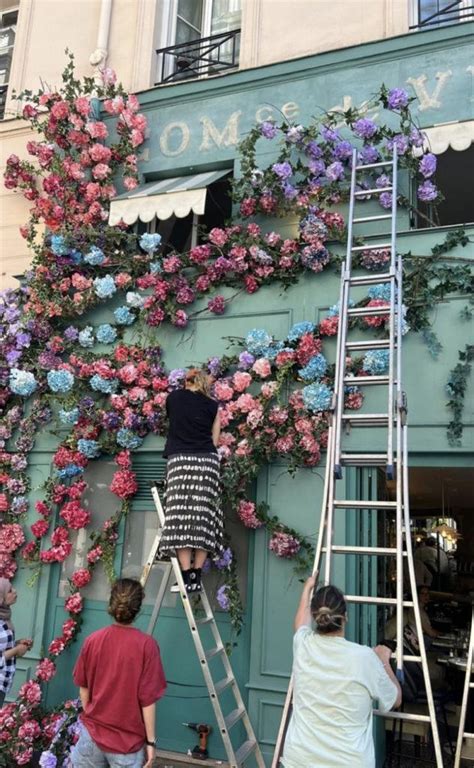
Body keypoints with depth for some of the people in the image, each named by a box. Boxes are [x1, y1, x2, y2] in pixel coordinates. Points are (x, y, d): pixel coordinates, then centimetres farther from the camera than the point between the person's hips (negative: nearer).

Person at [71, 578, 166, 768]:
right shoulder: (146, 645, -18)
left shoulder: (92, 640, -7)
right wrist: (150, 741, -5)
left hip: (92, 733, 3)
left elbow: (83, 687, 5)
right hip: (127, 740, -3)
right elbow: (148, 699, -15)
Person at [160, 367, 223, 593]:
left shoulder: (173, 397, 14)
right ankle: (196, 577, 1)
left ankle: (186, 578, -8)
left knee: (181, 519, -4)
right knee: (203, 519, 1)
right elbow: (214, 440, 13)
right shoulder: (212, 405, 14)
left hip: (180, 460, -1)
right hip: (207, 461, 1)